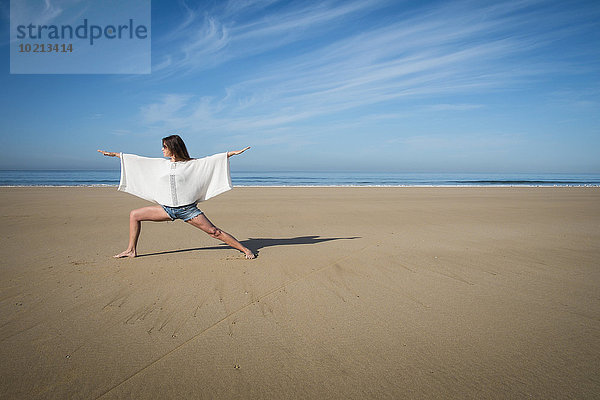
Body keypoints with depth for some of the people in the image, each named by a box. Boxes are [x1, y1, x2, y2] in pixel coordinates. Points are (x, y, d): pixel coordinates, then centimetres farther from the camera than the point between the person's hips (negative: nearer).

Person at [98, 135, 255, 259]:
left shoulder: (190, 164, -4)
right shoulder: (162, 163, 8)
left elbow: (212, 159, -7)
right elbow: (138, 160, 14)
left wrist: (233, 153, -15)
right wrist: (115, 154, 18)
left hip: (187, 208, -5)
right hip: (168, 208, 5)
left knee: (214, 231, -9)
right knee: (134, 215, 5)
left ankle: (245, 249, -1)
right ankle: (131, 250, 18)